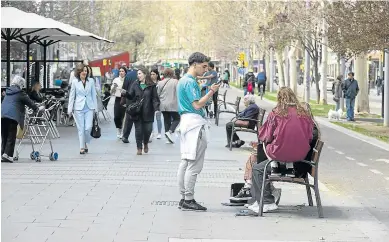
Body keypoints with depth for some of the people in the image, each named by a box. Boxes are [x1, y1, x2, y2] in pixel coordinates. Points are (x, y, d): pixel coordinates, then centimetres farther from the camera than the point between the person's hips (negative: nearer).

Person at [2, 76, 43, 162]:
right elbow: (29, 102, 9)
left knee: (4, 137, 11)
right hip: (12, 116, -6)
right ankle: (7, 154, -13)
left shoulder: (7, 91, 24)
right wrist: (37, 108, 24)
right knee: (11, 137, -3)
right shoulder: (20, 93, 3)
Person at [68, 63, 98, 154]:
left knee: (88, 128, -6)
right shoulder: (75, 82, 3)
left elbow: (94, 95, 10)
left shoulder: (91, 81, 7)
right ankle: (82, 147, 7)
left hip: (89, 108, 1)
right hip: (79, 108, -1)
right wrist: (70, 109, 2)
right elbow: (72, 96, 5)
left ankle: (85, 144, 18)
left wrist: (95, 108, 6)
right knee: (81, 129, 0)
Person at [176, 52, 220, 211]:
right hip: (194, 123, -11)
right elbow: (197, 105, -18)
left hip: (186, 121, 11)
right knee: (194, 164, -8)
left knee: (185, 162, 11)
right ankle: (189, 200, -7)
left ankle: (183, 198, 14)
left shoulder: (183, 80, 19)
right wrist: (211, 92, -18)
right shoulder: (190, 82, -14)